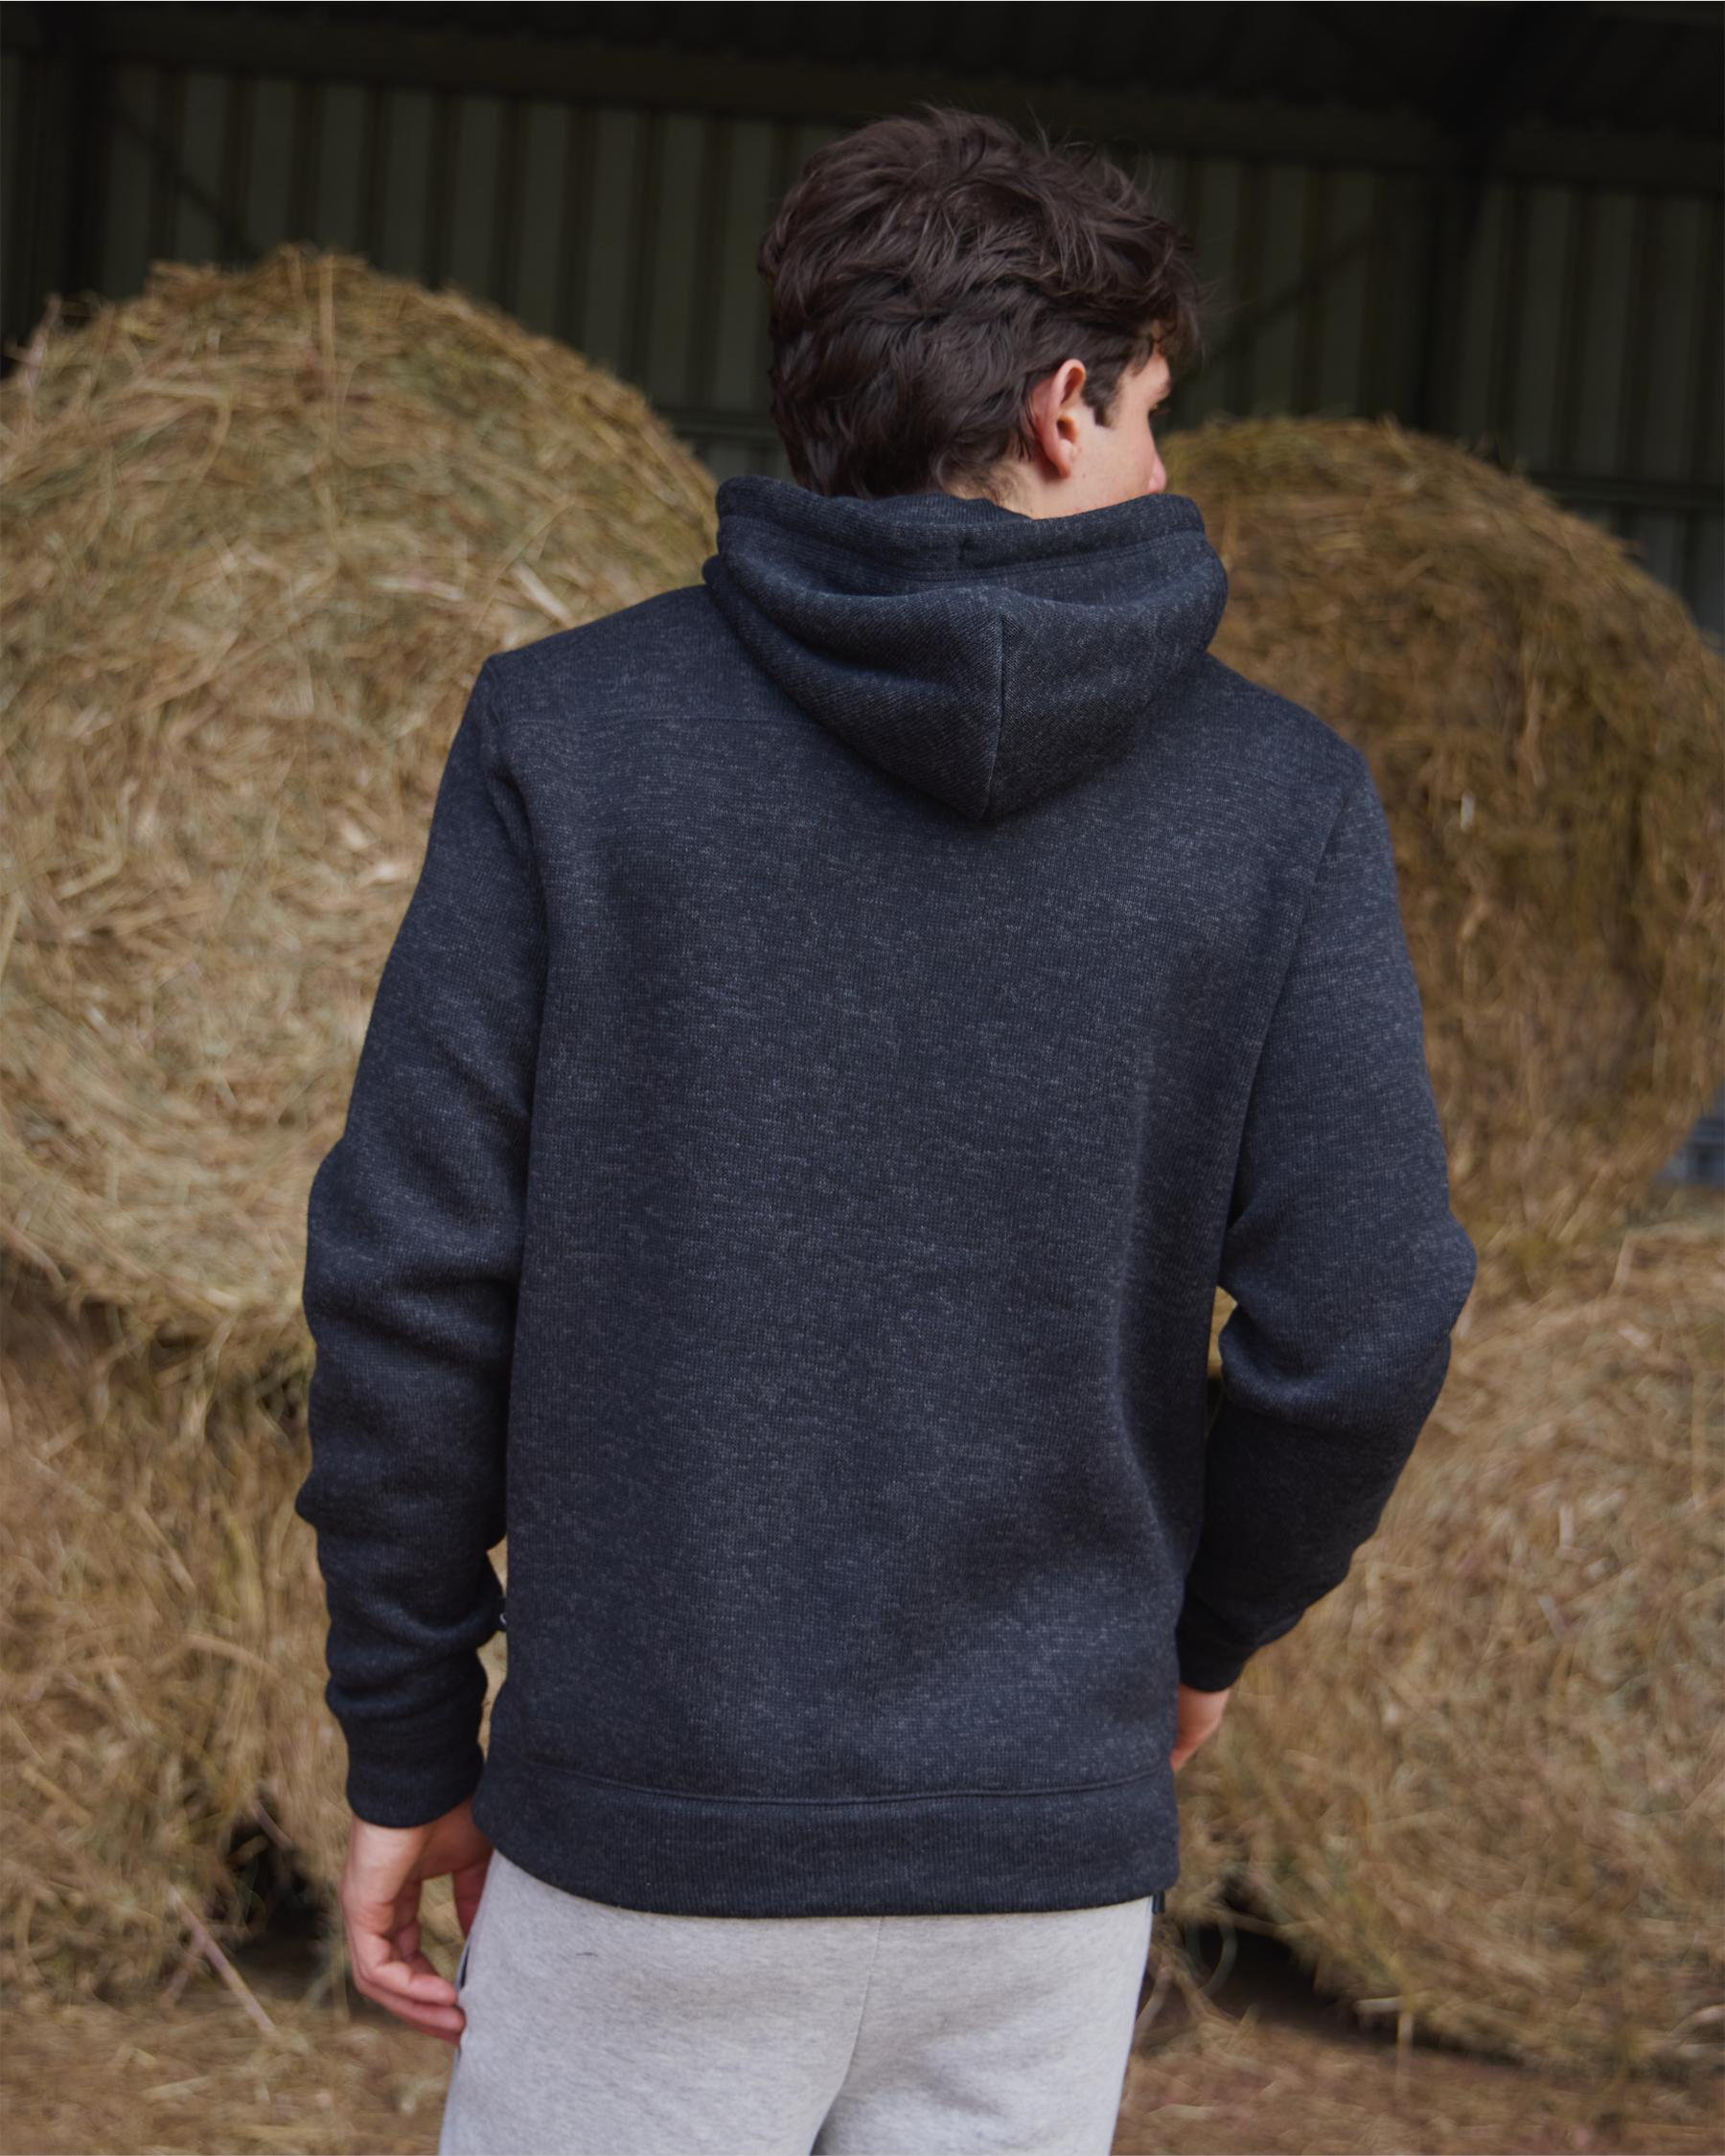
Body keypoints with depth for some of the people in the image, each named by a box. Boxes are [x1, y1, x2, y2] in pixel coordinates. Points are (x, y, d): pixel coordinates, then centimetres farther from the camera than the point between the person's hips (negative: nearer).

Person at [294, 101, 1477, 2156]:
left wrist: (406, 1746, 3)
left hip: (649, 1834, -1)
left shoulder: (567, 734, -5)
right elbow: (1361, 1318, -7)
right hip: (1052, 1839, 1)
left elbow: (410, 1270, -7)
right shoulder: (1277, 796, -4)